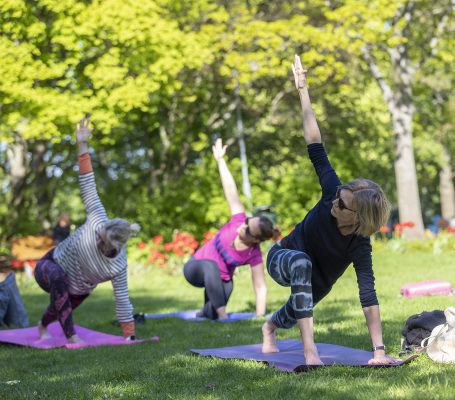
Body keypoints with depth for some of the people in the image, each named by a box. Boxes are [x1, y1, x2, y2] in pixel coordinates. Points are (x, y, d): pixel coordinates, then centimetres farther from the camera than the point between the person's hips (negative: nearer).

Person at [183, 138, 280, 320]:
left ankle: (206, 312, 14)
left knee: (210, 315, -24)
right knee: (210, 264, -36)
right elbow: (231, 190, -20)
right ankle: (223, 316, -37)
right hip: (195, 268, 0)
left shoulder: (254, 255, -24)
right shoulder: (238, 220, -21)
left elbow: (260, 288, -23)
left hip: (218, 279, 0)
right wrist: (220, 160, -16)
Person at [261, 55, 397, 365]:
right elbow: (316, 146, -31)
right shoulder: (333, 192, -32)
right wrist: (303, 90, -30)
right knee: (302, 262, -39)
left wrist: (379, 350, -45)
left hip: (316, 282, 1)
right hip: (282, 259, -1)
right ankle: (309, 349, -38)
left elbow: (368, 295, -40)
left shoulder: (360, 246, -36)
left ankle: (270, 327, 72)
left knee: (296, 313, 29)